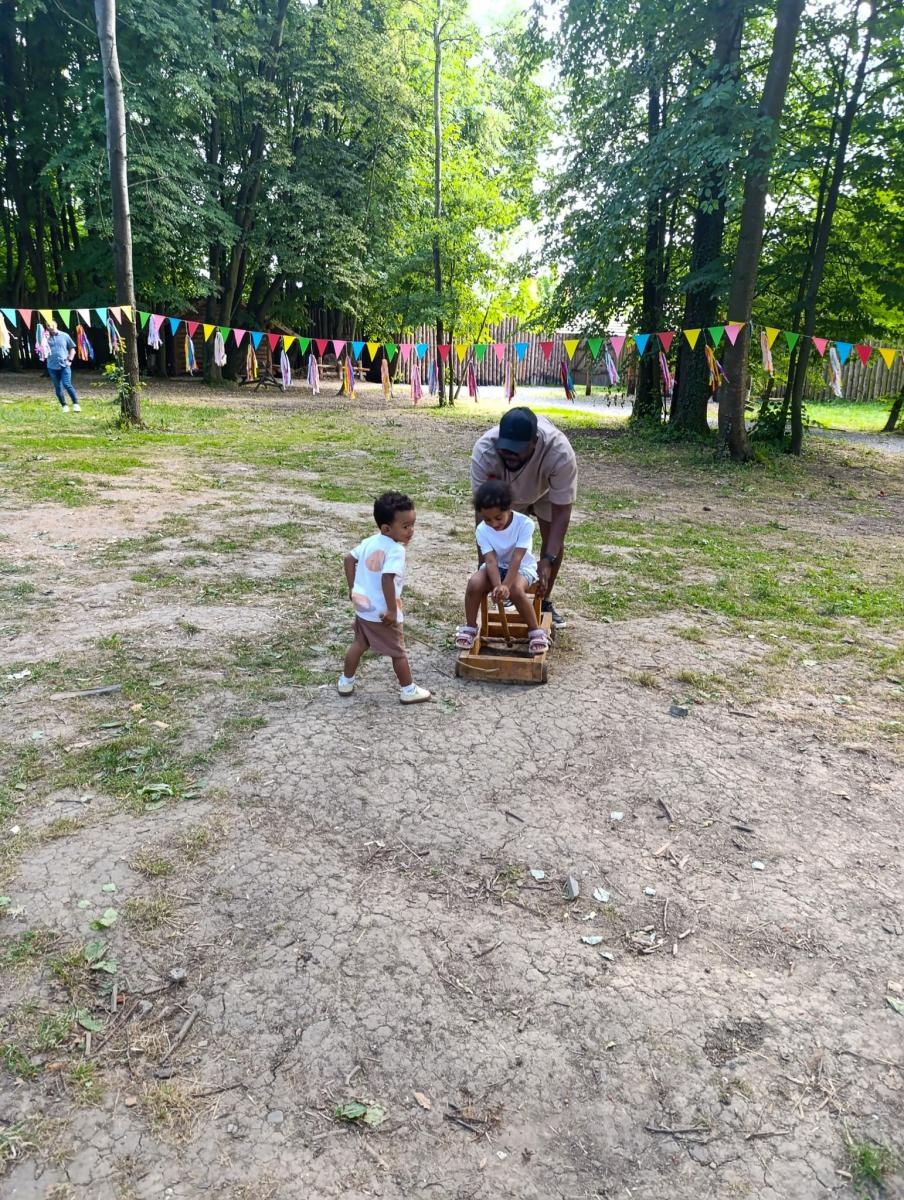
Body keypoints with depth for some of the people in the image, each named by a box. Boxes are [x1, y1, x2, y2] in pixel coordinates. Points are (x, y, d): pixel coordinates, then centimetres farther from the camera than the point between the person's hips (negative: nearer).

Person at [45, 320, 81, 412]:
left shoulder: (64, 336, 3)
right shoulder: (46, 337, 5)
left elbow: (72, 348, 9)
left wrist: (69, 360, -2)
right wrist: (45, 339, -14)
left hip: (64, 365, -2)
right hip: (52, 367, 2)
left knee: (67, 385, -14)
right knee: (58, 388, 6)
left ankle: (76, 404, -6)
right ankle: (64, 405, 16)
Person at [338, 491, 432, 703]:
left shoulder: (370, 542, 3)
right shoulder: (396, 549, -23)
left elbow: (349, 558, 11)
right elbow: (387, 578, -33)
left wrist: (352, 588, 17)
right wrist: (392, 610, -26)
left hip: (362, 606, 7)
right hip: (381, 613, -7)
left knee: (359, 644, 26)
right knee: (398, 652, 9)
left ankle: (346, 682, 36)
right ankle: (408, 690, 21)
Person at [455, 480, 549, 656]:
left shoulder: (524, 524, -24)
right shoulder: (482, 530, -16)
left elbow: (516, 559, -31)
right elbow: (491, 561, -25)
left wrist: (505, 585, -43)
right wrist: (498, 586, -43)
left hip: (522, 567, -3)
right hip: (496, 566, 3)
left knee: (516, 590, -35)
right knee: (474, 583, -28)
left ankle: (535, 631, -14)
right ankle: (470, 627, -7)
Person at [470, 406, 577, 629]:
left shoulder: (560, 452, -44)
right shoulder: (484, 450, -42)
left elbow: (561, 512, -37)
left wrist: (547, 560, -44)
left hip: (547, 489, 0)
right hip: (505, 491, 1)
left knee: (555, 543, -6)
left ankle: (545, 602, 14)